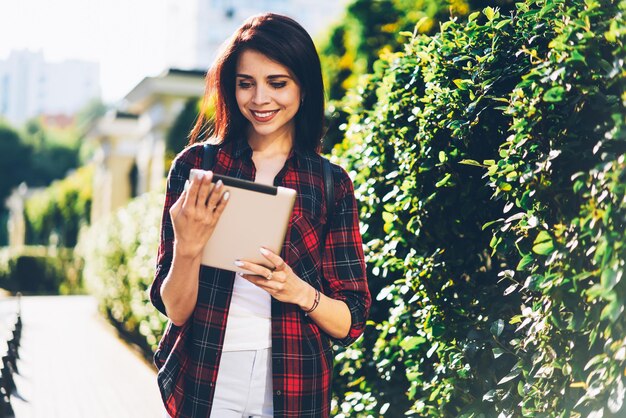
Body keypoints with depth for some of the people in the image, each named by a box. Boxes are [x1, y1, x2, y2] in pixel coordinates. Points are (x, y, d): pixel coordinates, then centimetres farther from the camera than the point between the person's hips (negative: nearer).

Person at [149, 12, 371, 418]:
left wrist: (300, 293, -20)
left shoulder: (333, 184, -2)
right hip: (203, 385, 0)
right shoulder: (195, 166, -4)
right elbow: (175, 309, -6)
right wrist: (187, 247, -24)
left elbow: (351, 323, -2)